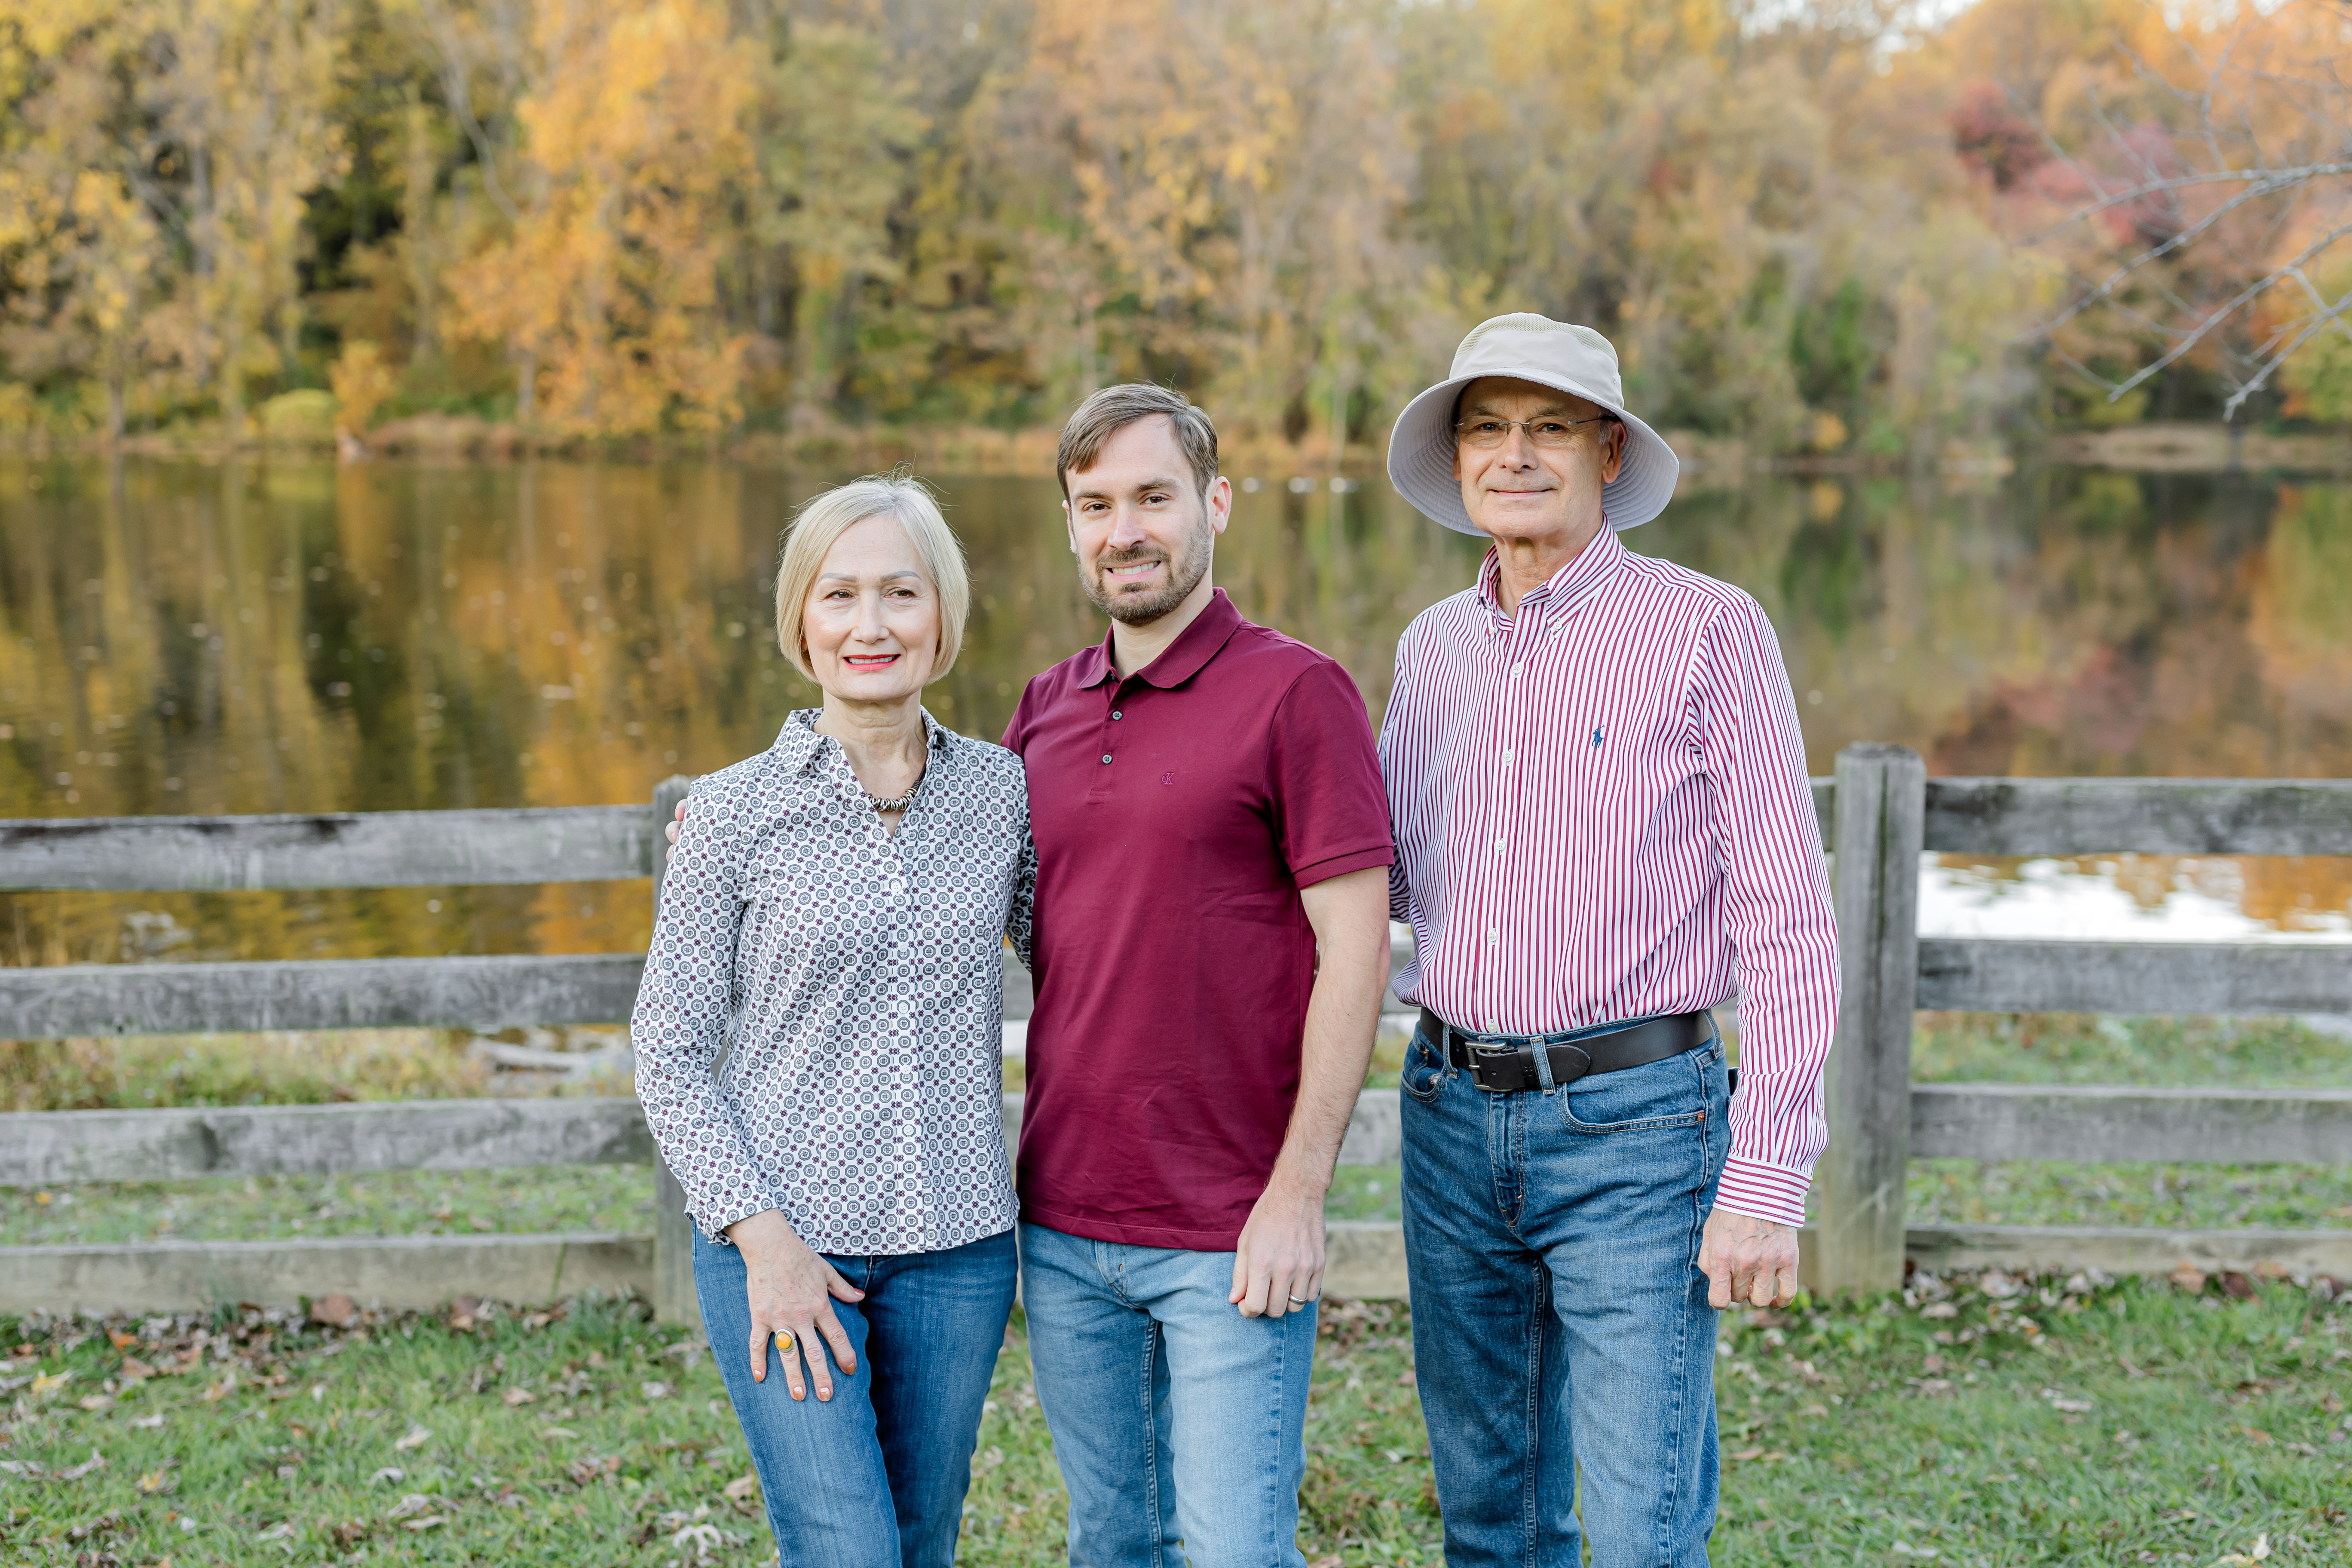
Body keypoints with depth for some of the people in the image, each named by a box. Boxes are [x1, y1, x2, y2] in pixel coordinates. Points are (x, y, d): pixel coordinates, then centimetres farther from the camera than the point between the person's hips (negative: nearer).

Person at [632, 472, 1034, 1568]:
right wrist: (759, 1232, -11)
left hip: (958, 1249, 3)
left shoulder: (1002, 792, 2)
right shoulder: (737, 811, -5)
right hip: (779, 1240, -3)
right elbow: (670, 1055, -2)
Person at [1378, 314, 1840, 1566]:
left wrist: (1768, 1180, -14)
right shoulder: (1431, 647, 10)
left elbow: (1788, 921, -8)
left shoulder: (1707, 630, -6)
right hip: (1450, 1114, 5)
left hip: (1630, 1128, -5)